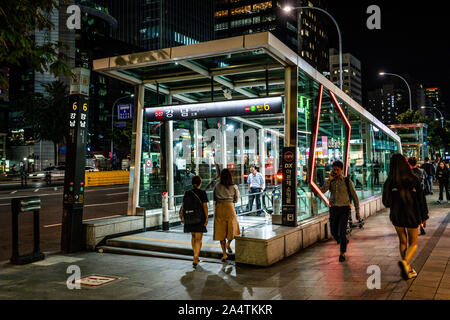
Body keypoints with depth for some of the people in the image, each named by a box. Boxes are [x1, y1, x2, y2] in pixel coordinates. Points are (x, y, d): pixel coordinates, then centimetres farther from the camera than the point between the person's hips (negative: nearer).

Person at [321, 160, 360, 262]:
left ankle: (342, 254, 3)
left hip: (345, 209, -4)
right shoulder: (331, 181, 5)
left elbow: (354, 197, -1)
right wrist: (330, 179, -15)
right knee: (334, 232, 9)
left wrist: (357, 212, -2)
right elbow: (322, 191, -11)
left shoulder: (348, 181, -5)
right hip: (333, 209, 4)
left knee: (342, 232, -14)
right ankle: (344, 241, 42)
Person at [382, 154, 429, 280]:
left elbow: (386, 202, 1)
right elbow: (421, 199, -7)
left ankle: (408, 269, 22)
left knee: (403, 242, 18)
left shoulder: (389, 182, -8)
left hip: (396, 217, 2)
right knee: (413, 243, 12)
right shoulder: (413, 180, -12)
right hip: (412, 216, -2)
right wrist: (424, 217, 3)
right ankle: (405, 262, -16)